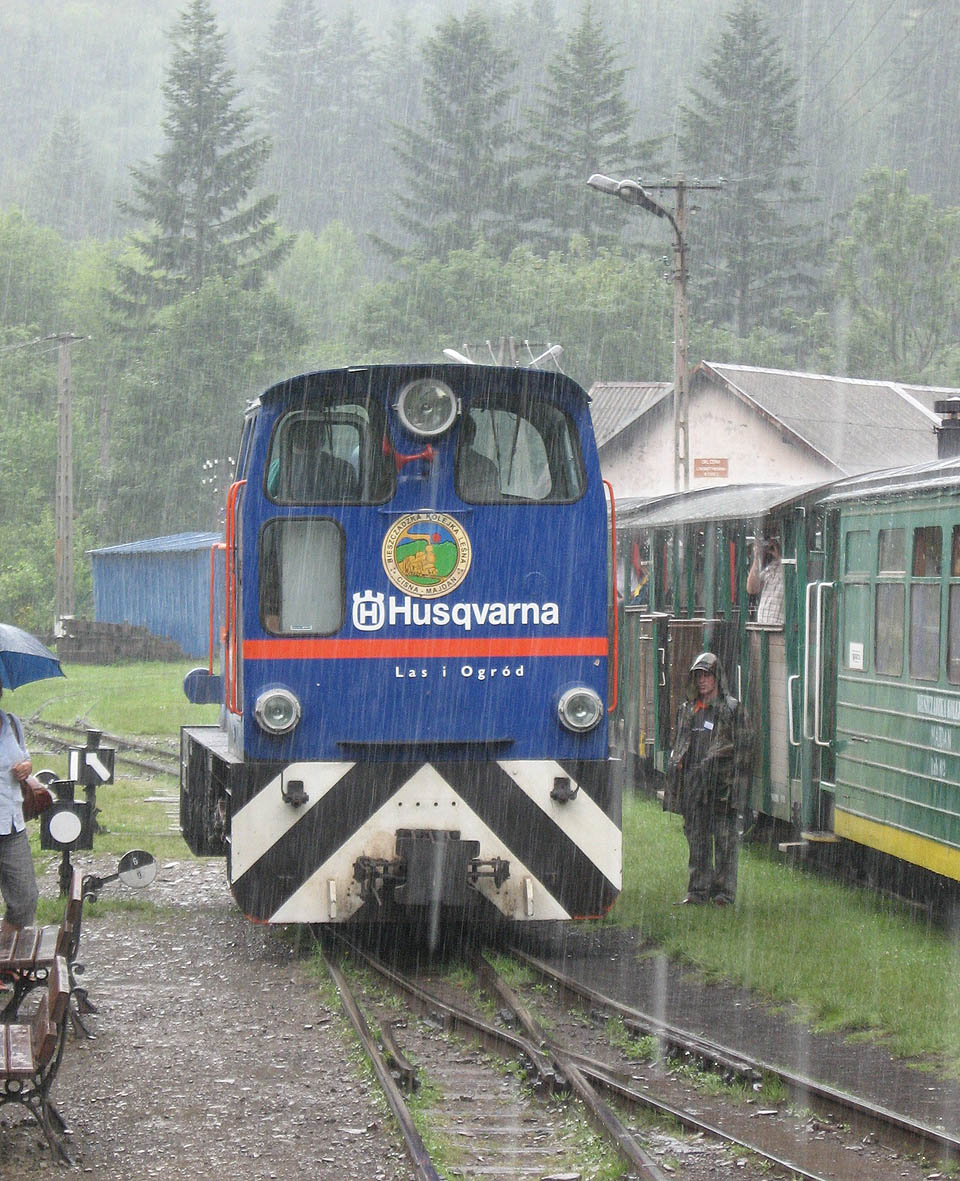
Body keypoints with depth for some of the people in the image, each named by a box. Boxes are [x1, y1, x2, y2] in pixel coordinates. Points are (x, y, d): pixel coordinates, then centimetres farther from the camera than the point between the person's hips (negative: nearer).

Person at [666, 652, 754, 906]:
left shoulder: (732, 709, -1)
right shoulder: (688, 709, 16)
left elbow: (743, 747, -2)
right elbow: (679, 744, 25)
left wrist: (732, 777, -8)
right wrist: (676, 764, 11)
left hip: (722, 783, -5)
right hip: (693, 785, 5)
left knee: (725, 840, -4)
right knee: (697, 840, 8)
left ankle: (723, 892, 1)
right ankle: (698, 890, 13)